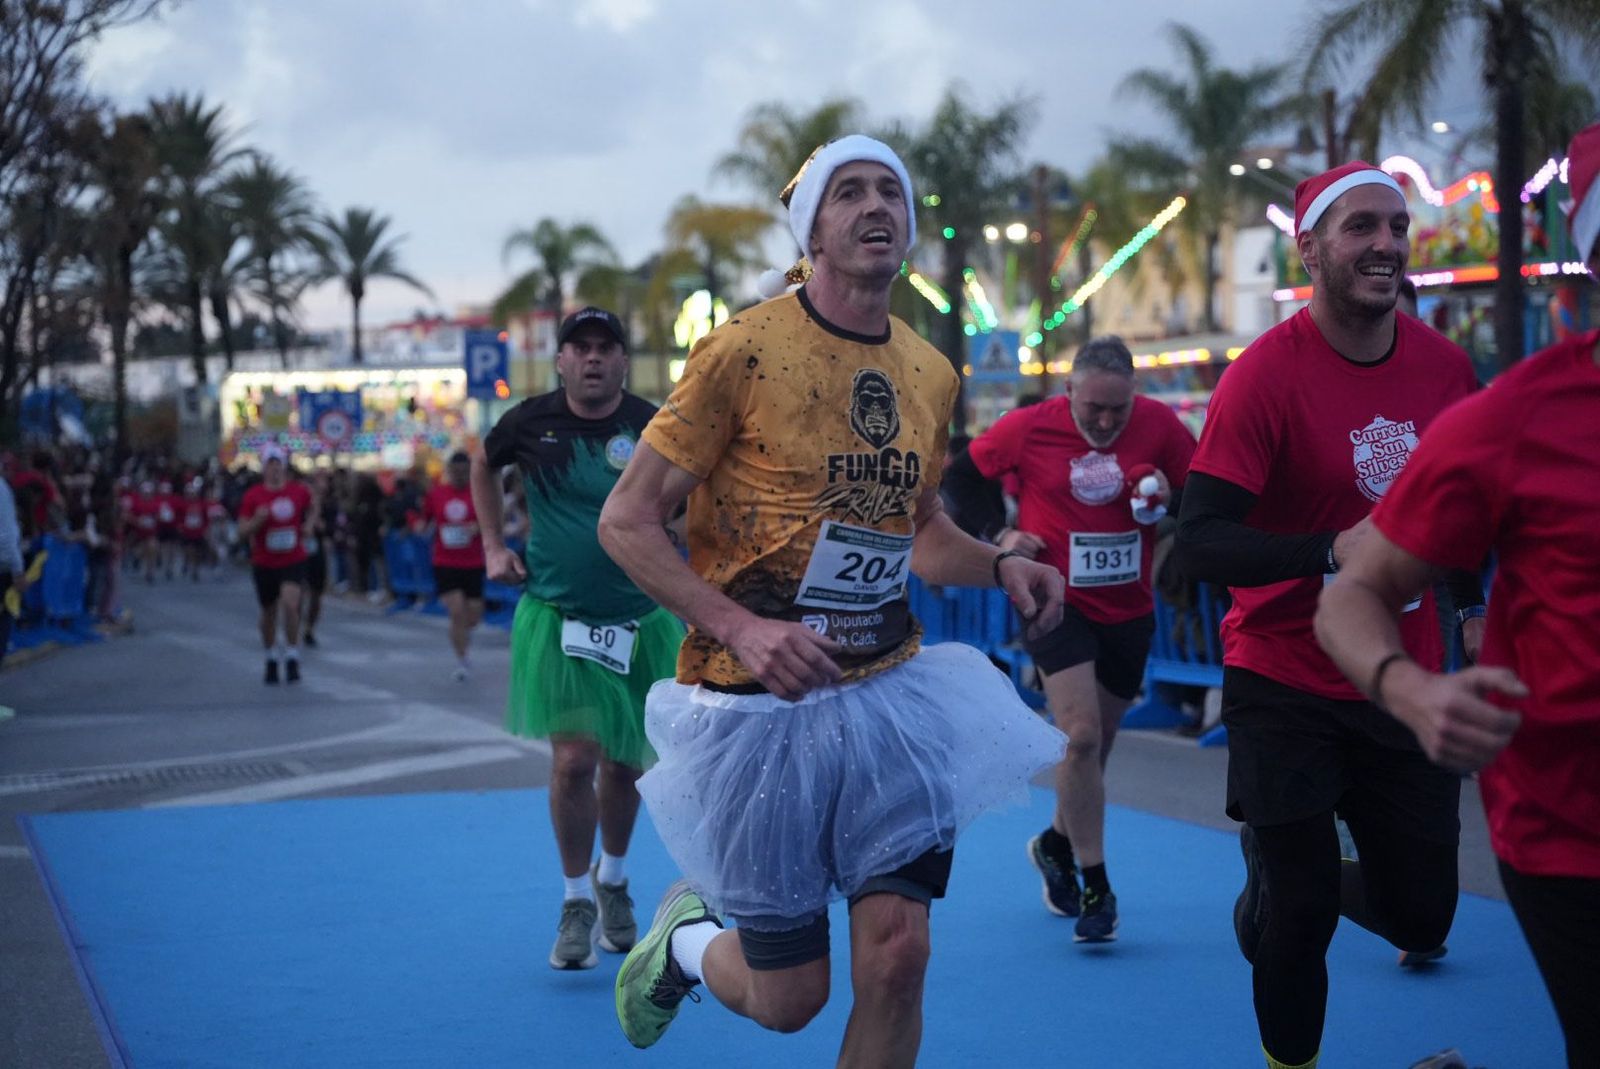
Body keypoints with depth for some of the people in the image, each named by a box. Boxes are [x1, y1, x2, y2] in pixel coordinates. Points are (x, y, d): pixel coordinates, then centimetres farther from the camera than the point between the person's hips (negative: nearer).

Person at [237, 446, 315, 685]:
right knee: (269, 613, 12)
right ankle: (272, 661, 31)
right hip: (264, 564, 1)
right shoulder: (253, 495, -5)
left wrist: (308, 526, 6)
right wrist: (257, 520, -23)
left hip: (293, 561, -1)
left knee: (290, 604, -21)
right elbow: (242, 531, -6)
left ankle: (292, 659, -9)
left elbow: (312, 507, 22)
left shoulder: (299, 491, -1)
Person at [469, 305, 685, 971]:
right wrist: (493, 547, 12)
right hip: (556, 620, -1)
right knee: (573, 760, -10)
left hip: (640, 619, 1)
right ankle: (576, 903, 8)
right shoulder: (532, 423, -2)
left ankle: (612, 880, 38)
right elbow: (482, 464, 19)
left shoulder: (652, 428, -5)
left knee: (624, 765, 12)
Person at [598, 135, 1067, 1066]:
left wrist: (999, 566, 1)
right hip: (760, 706, -4)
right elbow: (627, 522, -10)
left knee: (897, 958, -7)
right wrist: (738, 628, -24)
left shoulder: (932, 375, 7)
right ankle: (685, 939, 39)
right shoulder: (746, 351, -12)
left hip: (889, 693, 5)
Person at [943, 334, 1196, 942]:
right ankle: (1096, 886, -8)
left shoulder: (1159, 425, -7)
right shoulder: (1027, 429, -11)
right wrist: (1001, 538, -7)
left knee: (1096, 743, 15)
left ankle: (1056, 843, 41)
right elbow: (964, 479, 3)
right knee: (1081, 737, -17)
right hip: (1057, 603, -3)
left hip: (1129, 611, 3)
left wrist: (1169, 498, -19)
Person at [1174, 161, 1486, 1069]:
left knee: (1420, 914, 6)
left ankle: (1303, 883, 39)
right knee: (1297, 915, -1)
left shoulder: (1445, 366, -2)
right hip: (1286, 686, -4)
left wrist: (1473, 607, 19)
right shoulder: (1266, 375, -17)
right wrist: (1333, 550, -34)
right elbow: (1200, 541, -23)